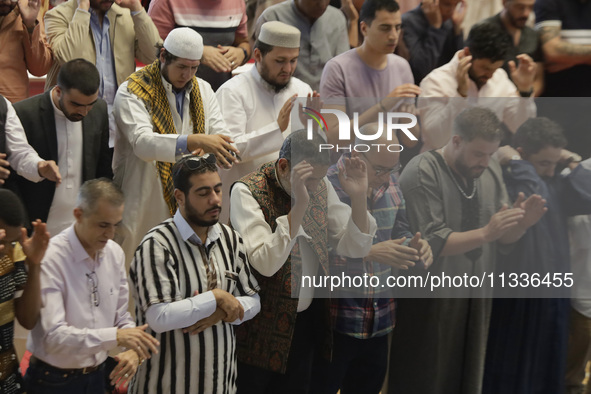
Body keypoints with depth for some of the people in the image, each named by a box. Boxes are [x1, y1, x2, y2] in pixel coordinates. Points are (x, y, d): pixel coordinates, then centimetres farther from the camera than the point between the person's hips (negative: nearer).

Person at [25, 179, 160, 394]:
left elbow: (121, 317, 8)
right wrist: (116, 336, -34)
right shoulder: (50, 259, -21)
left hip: (97, 376, 6)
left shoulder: (115, 253, 0)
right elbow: (53, 335, -28)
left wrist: (132, 349, -13)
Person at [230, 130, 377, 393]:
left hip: (307, 320, 6)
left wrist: (359, 197, -15)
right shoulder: (247, 191, -17)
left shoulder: (320, 186, 1)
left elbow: (355, 248, 0)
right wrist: (299, 206, -34)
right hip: (262, 329, -5)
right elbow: (265, 263, -28)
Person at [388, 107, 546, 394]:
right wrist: (486, 232, -29)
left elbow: (504, 238, 7)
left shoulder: (490, 170, 4)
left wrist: (521, 223, -15)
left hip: (476, 297, 6)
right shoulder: (423, 172, -16)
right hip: (430, 299, -6)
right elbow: (431, 243, -21)